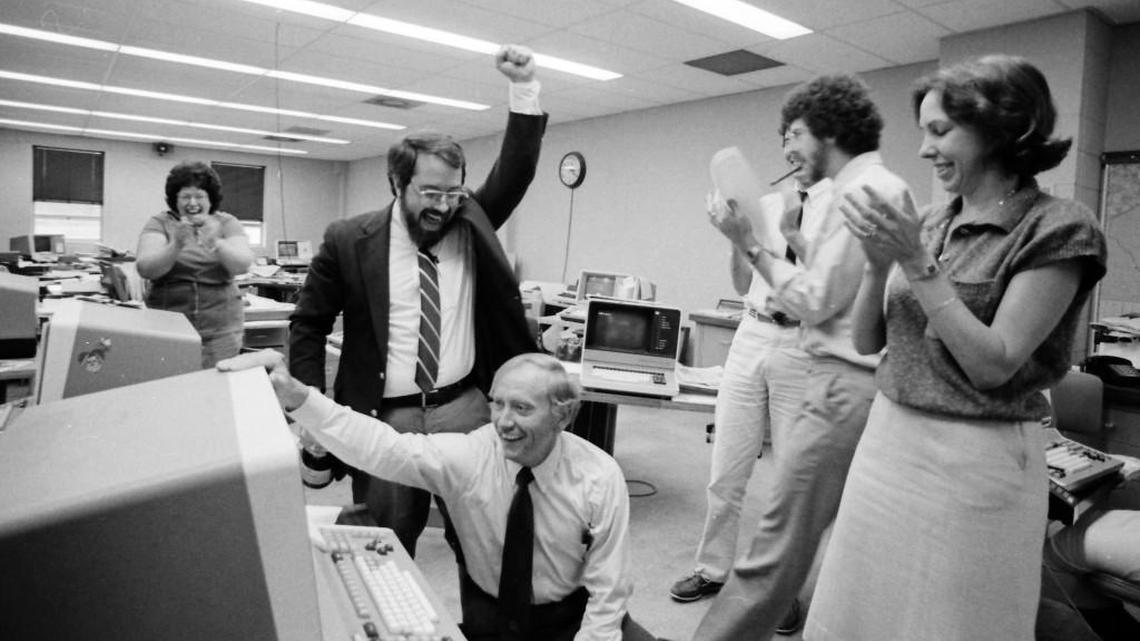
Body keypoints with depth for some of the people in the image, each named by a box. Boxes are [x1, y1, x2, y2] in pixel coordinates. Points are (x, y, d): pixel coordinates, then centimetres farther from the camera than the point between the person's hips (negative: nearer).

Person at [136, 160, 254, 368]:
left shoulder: (226, 223, 6)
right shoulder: (159, 223, 5)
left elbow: (242, 264, -9)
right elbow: (145, 269, -9)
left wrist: (214, 244, -26)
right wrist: (176, 245, -25)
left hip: (220, 328, 0)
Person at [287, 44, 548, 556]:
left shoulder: (470, 224, 2)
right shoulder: (349, 240, -5)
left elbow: (514, 172, -7)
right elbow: (307, 326, 2)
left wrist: (524, 89, -18)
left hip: (466, 408, 2)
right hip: (384, 418, -1)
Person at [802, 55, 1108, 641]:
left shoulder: (1056, 229, -8)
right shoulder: (929, 223, 8)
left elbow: (993, 365, -16)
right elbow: (867, 340, 8)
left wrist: (916, 264, -18)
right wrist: (879, 262, -7)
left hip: (975, 459, -5)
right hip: (887, 439, 6)